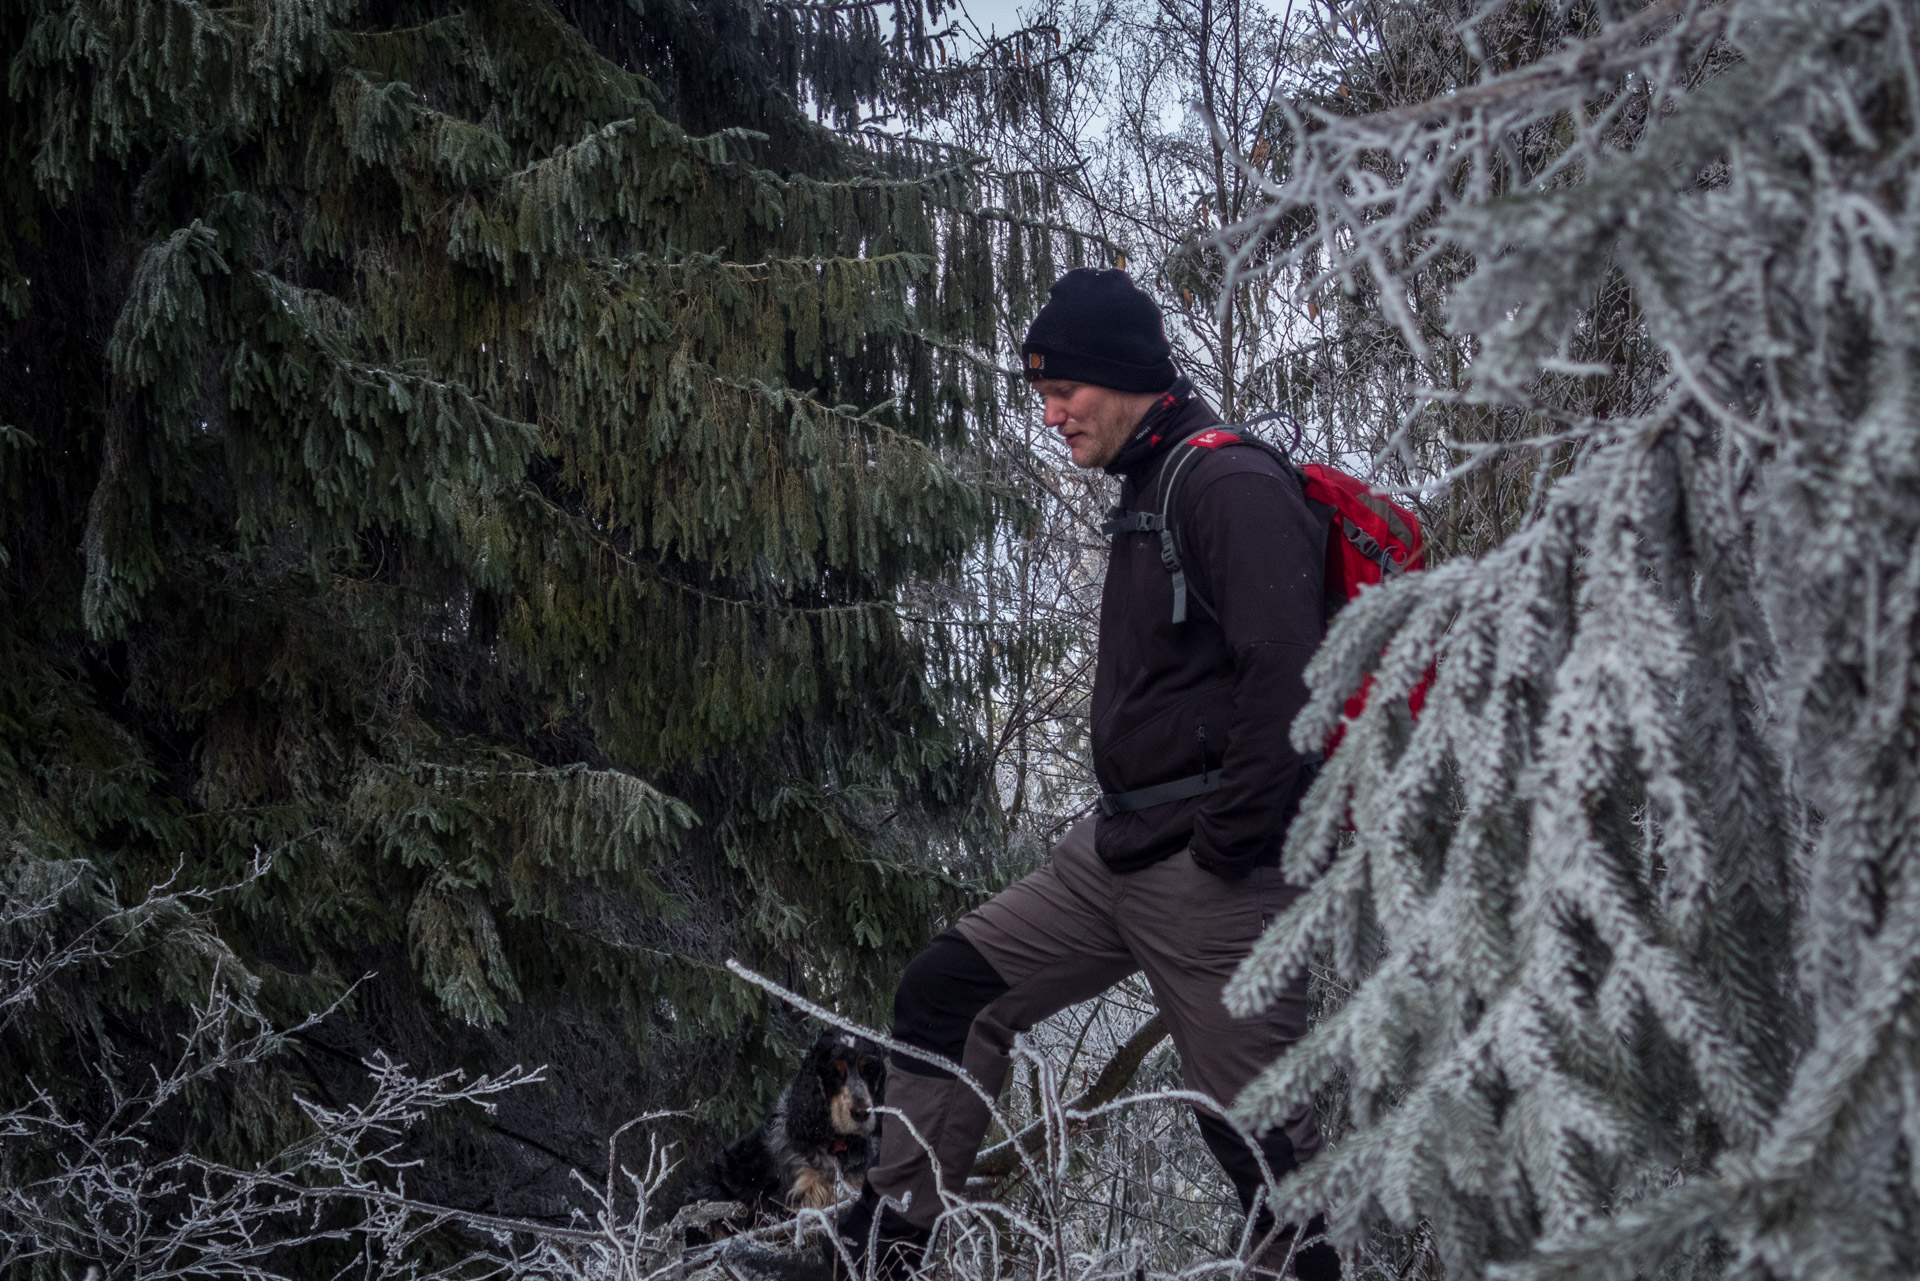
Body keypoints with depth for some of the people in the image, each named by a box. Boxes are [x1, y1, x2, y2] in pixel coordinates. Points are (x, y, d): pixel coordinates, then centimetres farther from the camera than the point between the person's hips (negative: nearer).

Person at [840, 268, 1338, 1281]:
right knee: (945, 995, 7)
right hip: (1117, 852, 10)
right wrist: (1136, 817, 18)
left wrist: (1225, 846, -21)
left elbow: (1285, 673, -25)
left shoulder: (1232, 486, -15)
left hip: (1211, 877, -10)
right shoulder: (1151, 491, 18)